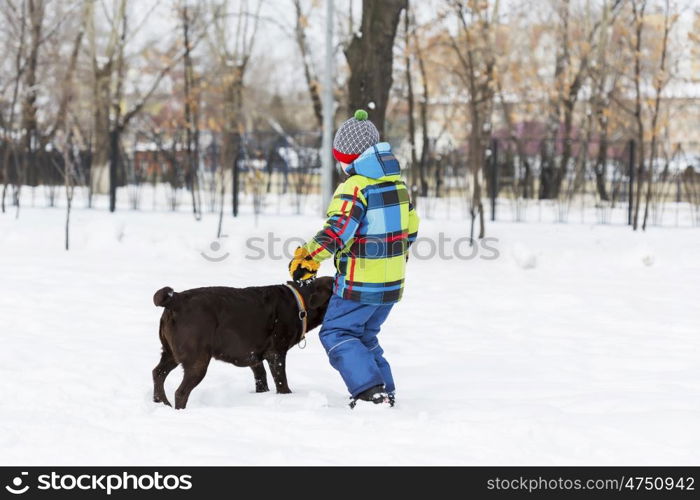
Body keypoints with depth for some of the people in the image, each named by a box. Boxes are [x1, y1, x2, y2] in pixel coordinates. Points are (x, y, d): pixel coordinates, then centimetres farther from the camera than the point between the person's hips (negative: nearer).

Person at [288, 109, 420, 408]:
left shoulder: (355, 186, -16)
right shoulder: (397, 182, 10)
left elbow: (339, 228, -28)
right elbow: (410, 228, 20)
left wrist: (308, 257, -24)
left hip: (360, 282, -8)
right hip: (392, 282, 8)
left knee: (336, 333, -1)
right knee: (365, 336, 21)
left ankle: (369, 391, -14)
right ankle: (386, 392, 16)